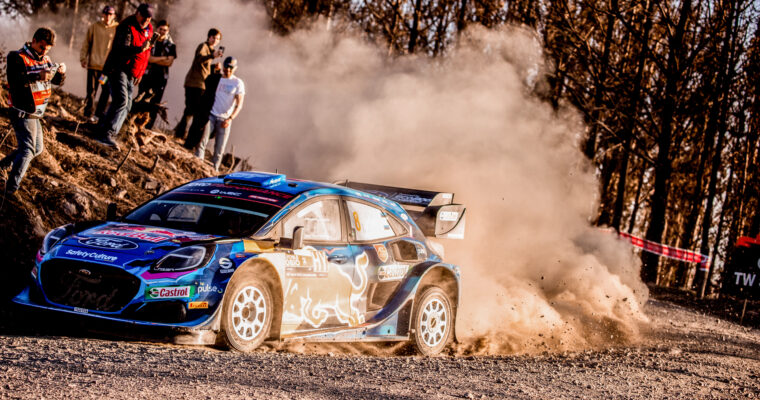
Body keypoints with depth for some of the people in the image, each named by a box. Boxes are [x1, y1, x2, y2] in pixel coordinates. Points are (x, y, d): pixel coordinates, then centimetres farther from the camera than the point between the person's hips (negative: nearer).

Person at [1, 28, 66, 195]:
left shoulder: (45, 60, 10)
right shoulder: (17, 58, -15)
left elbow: (58, 81, 7)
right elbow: (14, 79, -31)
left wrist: (61, 72, -16)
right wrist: (38, 76, -42)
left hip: (35, 114, 9)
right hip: (22, 113, -9)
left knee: (37, 148, 18)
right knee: (27, 149, -16)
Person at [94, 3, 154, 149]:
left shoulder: (148, 29, 11)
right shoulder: (127, 27, -15)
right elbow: (122, 49, -28)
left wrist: (140, 74, 24)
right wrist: (140, 49, -44)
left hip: (132, 74, 9)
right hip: (118, 69, -9)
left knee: (126, 106, 5)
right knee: (121, 100, -24)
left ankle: (110, 136, 8)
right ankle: (105, 133, -28)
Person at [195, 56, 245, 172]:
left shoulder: (238, 83, 3)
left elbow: (239, 105, -5)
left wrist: (230, 119, -17)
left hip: (224, 119, 0)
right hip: (210, 114, 1)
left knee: (219, 148, -1)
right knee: (202, 141, -15)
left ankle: (214, 170, 8)